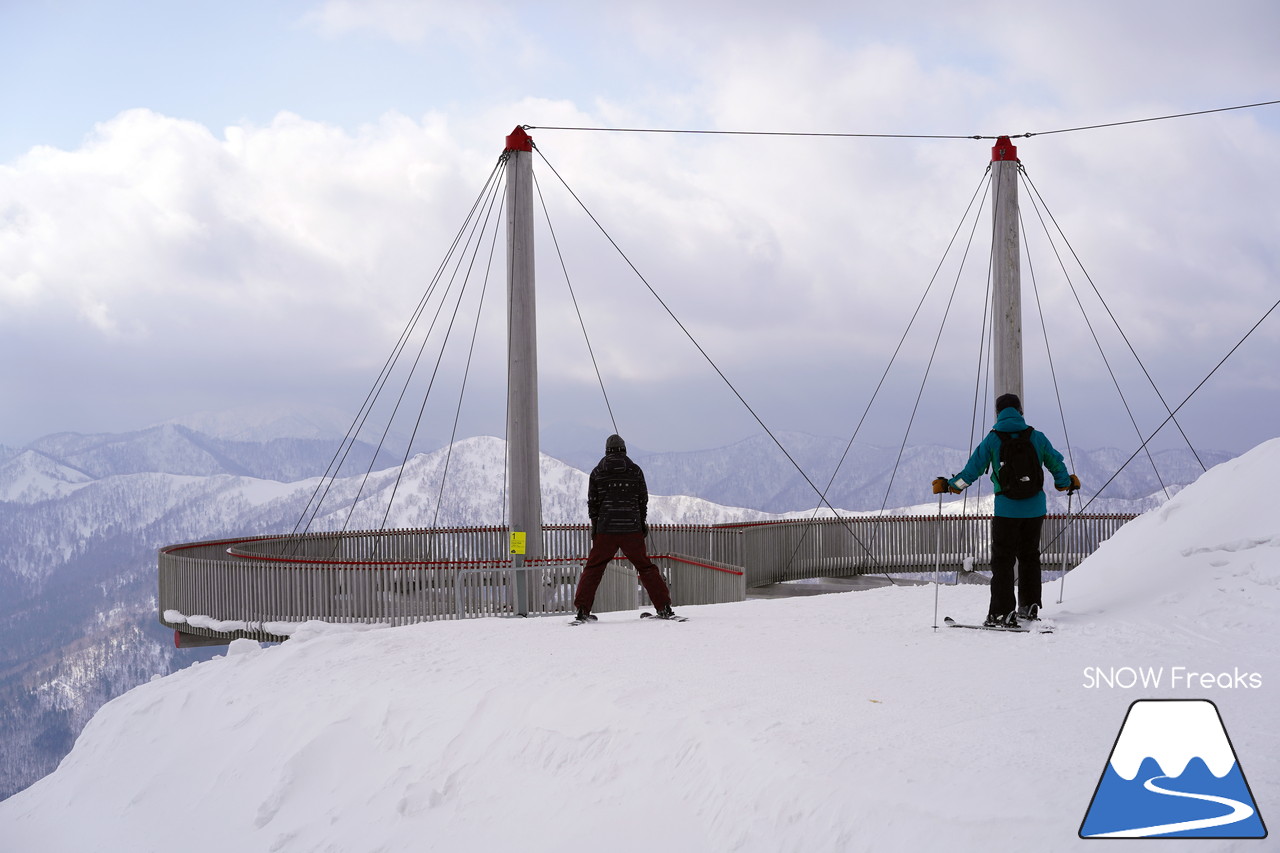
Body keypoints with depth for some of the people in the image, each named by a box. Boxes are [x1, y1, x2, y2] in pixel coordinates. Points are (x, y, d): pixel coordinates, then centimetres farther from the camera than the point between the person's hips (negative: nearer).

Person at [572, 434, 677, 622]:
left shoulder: (597, 472, 3)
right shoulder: (635, 470, 2)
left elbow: (593, 502, 5)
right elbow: (643, 500, 5)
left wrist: (595, 525, 15)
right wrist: (642, 523, 17)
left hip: (605, 529, 0)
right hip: (631, 529, 0)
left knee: (593, 568, 8)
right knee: (645, 566, 7)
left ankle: (583, 610, 0)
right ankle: (664, 608, 3)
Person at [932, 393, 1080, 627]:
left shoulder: (992, 440, -5)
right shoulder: (1037, 438, 2)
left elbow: (972, 470, -6)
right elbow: (1056, 464, 13)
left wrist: (948, 485, 9)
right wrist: (1066, 483, 33)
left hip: (1006, 509, -3)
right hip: (1035, 509, 3)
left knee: (1002, 560, 1)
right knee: (1029, 556, 19)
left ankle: (1002, 614, -6)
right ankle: (1029, 607, 26)